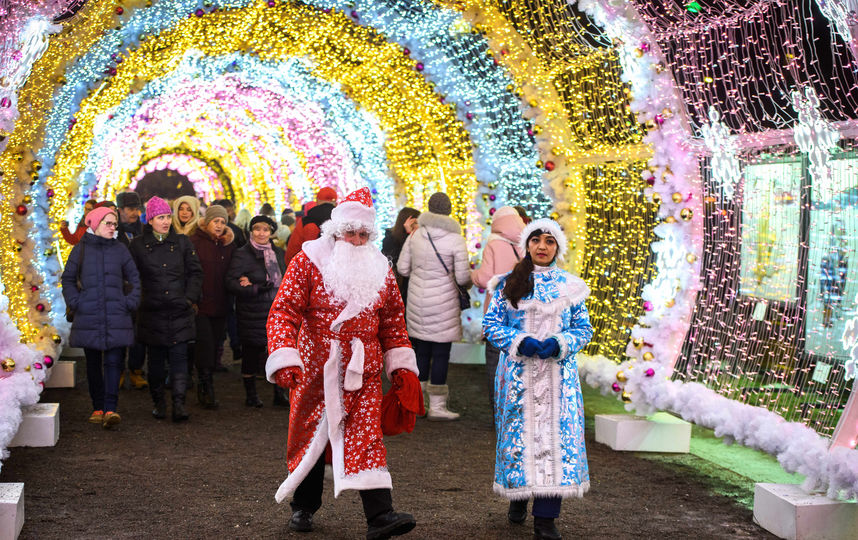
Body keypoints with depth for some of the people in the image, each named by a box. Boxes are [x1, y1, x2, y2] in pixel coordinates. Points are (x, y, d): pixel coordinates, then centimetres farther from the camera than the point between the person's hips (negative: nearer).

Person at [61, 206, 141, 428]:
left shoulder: (120, 250, 8)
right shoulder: (81, 249, 6)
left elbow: (134, 278, 14)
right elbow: (67, 279, 12)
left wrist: (131, 302, 2)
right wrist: (74, 302, 0)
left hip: (116, 317, 0)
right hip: (88, 317, 1)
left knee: (113, 362, -10)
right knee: (93, 364, 7)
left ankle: (110, 409, -14)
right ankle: (98, 408, 16)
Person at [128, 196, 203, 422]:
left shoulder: (182, 242, 7)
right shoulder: (138, 245, 4)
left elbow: (195, 272, 9)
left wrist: (190, 298, 0)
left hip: (179, 311, 0)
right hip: (152, 312, 0)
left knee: (179, 356, -8)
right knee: (156, 359, 6)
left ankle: (179, 403, -9)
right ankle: (159, 402, 19)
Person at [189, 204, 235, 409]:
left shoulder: (228, 245, 12)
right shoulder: (195, 242, -4)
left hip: (219, 305, 5)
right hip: (200, 305, -5)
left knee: (215, 347, 7)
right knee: (205, 345, -10)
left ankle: (205, 388, 19)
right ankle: (207, 390, -3)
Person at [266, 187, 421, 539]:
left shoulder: (380, 270, 7)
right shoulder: (308, 262, -5)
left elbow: (392, 321, 14)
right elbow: (285, 311, -12)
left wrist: (402, 365, 9)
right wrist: (284, 359, -24)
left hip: (363, 375, 2)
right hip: (315, 370, -2)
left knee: (367, 438, -7)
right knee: (310, 437, 12)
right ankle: (303, 507, 31)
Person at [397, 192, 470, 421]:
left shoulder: (415, 235, 0)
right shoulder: (455, 239, -12)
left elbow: (402, 268, 4)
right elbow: (462, 277, -12)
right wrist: (469, 282, 11)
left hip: (417, 300, 4)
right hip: (443, 303, -4)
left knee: (421, 350, 14)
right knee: (441, 353, 2)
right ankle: (436, 406, 5)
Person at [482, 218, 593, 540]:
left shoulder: (570, 286, 7)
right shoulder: (509, 284, 4)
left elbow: (584, 329, 8)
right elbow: (491, 324, 2)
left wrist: (560, 343, -12)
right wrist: (519, 341, -15)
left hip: (558, 373, 0)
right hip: (518, 373, 0)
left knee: (556, 435, -6)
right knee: (518, 433, 5)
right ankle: (518, 496, 30)